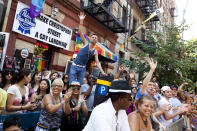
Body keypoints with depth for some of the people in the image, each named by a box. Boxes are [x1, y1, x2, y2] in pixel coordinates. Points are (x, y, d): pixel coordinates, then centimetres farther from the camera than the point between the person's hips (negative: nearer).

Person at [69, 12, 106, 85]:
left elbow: (97, 62, 4)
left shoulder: (95, 52, 5)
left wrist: (102, 72, -7)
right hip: (74, 66, -3)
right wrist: (81, 20, -21)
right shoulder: (85, 43, -1)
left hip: (82, 68, 3)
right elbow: (80, 32, -11)